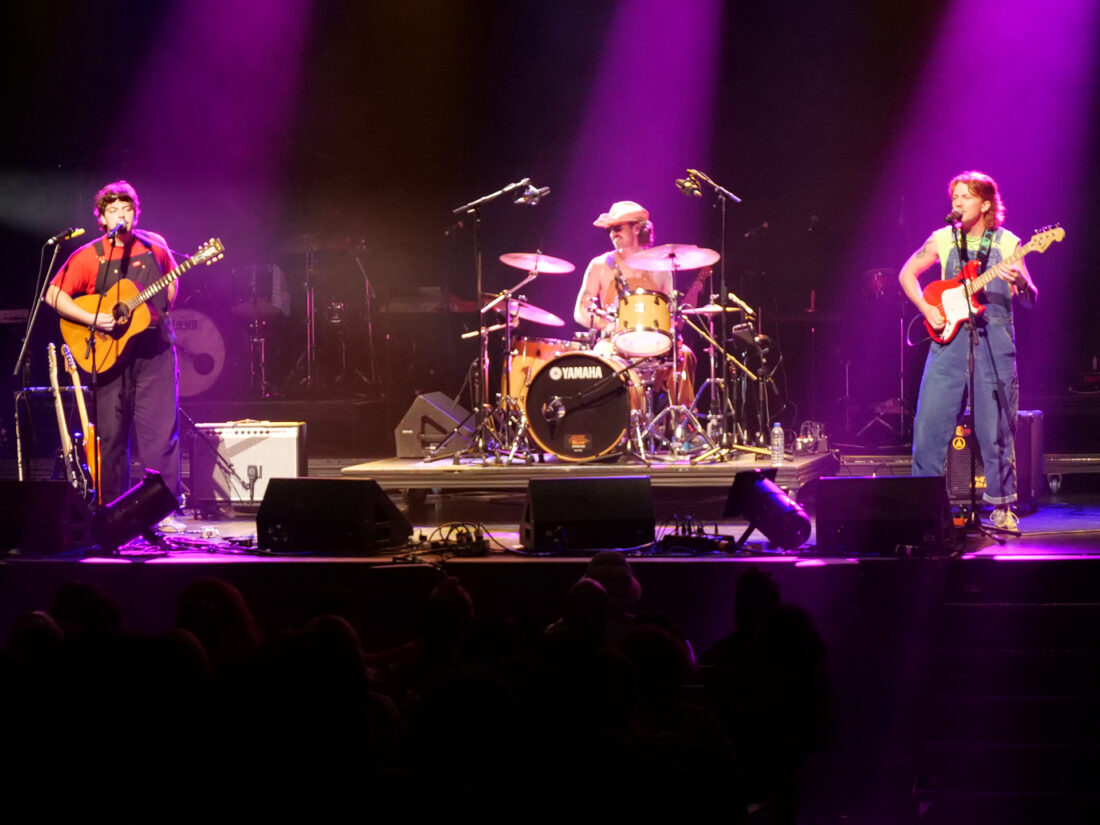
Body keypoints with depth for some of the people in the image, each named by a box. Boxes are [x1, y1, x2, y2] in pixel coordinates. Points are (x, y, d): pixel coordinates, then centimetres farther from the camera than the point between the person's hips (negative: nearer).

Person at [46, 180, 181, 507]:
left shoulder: (155, 247, 5)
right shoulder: (89, 257, -3)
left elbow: (170, 280, 24)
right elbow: (54, 295, -4)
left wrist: (162, 309, 7)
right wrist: (92, 319, -15)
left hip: (154, 351, 1)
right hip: (110, 354, -1)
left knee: (161, 433, -5)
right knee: (111, 437, 3)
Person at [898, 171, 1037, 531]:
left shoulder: (1007, 243, 4)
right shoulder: (942, 239, 7)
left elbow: (1030, 298, 2)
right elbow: (907, 273, 16)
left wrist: (1020, 282, -21)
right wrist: (927, 309, 2)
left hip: (994, 342, -1)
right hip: (949, 339, 1)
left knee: (996, 428, 0)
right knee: (930, 423, -3)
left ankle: (1002, 507, 10)